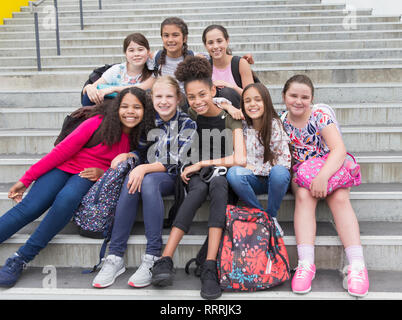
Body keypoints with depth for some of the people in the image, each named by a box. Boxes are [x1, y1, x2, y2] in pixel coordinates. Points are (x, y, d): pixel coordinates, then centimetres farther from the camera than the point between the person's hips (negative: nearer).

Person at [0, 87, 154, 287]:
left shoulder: (138, 137, 0)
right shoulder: (99, 122, -9)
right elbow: (63, 150, -7)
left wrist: (103, 173, -12)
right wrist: (26, 179, -6)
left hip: (90, 177, 0)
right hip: (65, 167, 0)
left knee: (67, 198, -33)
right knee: (29, 207, -22)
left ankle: (20, 259, -26)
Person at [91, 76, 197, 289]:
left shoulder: (187, 123, -2)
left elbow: (177, 162, -12)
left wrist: (145, 168, -25)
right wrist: (126, 155, -8)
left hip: (172, 178, -3)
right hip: (146, 174, 3)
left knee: (148, 181, -36)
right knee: (131, 180, -32)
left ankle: (153, 257, -36)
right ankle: (115, 257, -31)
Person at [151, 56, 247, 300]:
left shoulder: (229, 116, -7)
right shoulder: (190, 117, 2)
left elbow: (240, 159, -17)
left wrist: (203, 163, -15)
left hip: (221, 172, -1)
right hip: (197, 174, 2)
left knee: (217, 183, -38)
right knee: (199, 189, -35)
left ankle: (210, 267, -46)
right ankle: (165, 260, -45)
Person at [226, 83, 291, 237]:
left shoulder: (275, 125, -9)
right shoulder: (242, 126, 0)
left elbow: (284, 161, -13)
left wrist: (253, 168, -14)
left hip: (273, 178, -2)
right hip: (253, 180, 2)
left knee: (279, 172, -37)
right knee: (233, 173, -30)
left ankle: (271, 216, -12)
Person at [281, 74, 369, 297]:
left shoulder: (321, 117, -11)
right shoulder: (281, 122, -2)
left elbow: (339, 149, -20)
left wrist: (323, 176, -35)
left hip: (330, 169, -1)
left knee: (340, 197, -29)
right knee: (303, 196, -30)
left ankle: (357, 265, -34)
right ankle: (306, 263, -38)